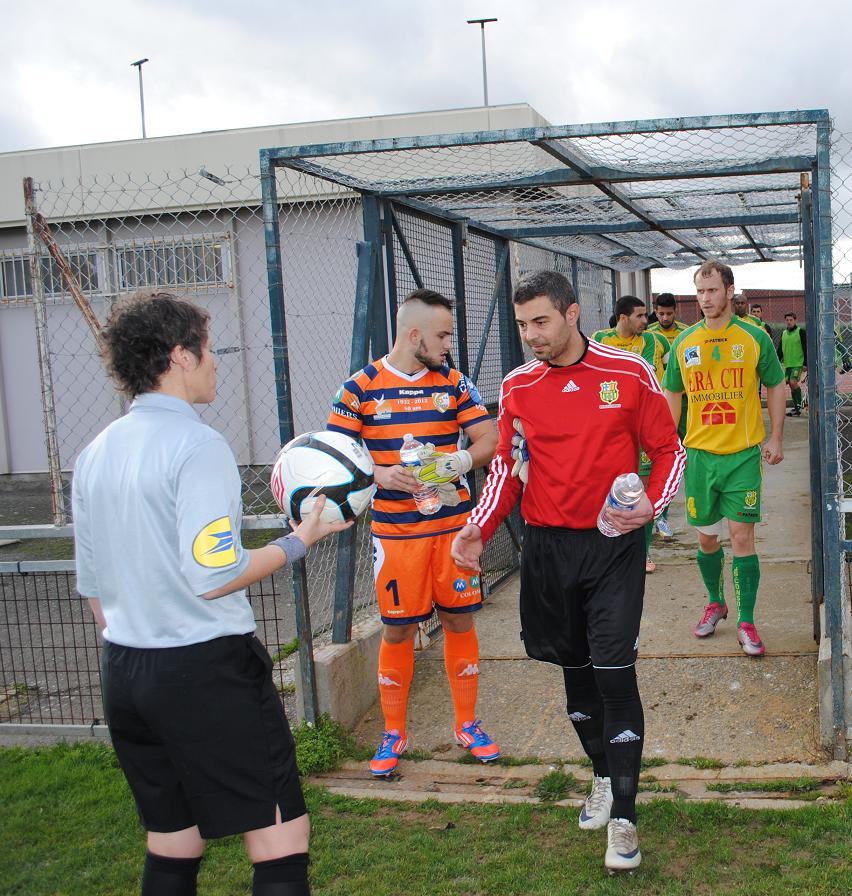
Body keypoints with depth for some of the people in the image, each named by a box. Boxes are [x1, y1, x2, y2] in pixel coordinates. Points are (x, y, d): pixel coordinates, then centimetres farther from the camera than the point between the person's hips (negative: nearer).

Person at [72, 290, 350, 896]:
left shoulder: (95, 454, 10)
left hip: (123, 671, 9)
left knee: (173, 842, 18)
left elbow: (92, 585, 15)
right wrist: (299, 541, -8)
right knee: (280, 839, -2)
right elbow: (212, 576, -20)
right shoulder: (198, 445, -14)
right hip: (207, 669, -8)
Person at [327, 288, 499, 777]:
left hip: (454, 523, 2)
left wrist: (464, 459, -18)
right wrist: (380, 476, -20)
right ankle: (394, 733, 22)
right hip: (396, 530, -2)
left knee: (460, 621, 9)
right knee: (398, 630, 5)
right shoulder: (361, 388, -4)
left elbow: (489, 438, 3)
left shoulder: (454, 383, 4)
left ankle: (468, 723, 26)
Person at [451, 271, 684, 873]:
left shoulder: (630, 373, -5)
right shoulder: (517, 388, 3)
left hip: (614, 546, -3)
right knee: (575, 671, 13)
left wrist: (650, 505, -17)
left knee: (614, 674, -7)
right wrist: (478, 529, -4)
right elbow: (507, 468, 11)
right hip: (547, 548, 3)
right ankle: (604, 778, 35)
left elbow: (669, 449, 2)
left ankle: (622, 818, 4)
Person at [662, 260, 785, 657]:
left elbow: (775, 386, 6)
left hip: (743, 454, -2)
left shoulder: (755, 337, -3)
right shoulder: (684, 343, 3)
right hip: (699, 453, 3)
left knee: (742, 536, -5)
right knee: (705, 536, 11)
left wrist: (776, 437, 0)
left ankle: (746, 623, 6)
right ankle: (715, 605, 33)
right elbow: (672, 395, 12)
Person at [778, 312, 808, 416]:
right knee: (791, 384, 5)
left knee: (793, 383, -16)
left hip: (798, 363, -6)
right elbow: (780, 349, 18)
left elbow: (805, 348, -6)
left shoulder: (800, 332, -4)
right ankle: (796, 407, 12)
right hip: (787, 364, 6)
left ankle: (799, 407, -9)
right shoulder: (783, 333, 13)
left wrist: (805, 363, -11)